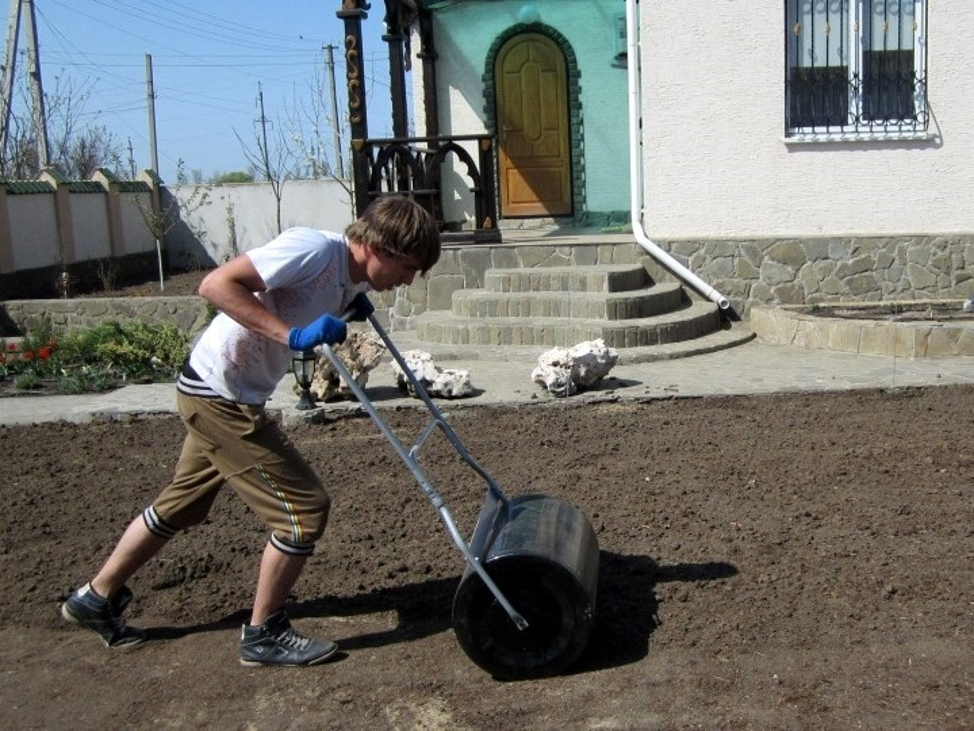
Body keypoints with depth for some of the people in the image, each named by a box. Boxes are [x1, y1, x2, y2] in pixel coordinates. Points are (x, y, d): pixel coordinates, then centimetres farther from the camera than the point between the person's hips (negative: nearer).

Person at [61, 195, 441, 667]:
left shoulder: (348, 280, 4)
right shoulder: (315, 249, -23)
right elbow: (217, 283, -27)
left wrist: (353, 309, -3)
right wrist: (291, 335, -32)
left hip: (218, 397, 10)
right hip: (221, 397, -10)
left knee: (181, 505, 24)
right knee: (304, 507, -6)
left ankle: (96, 599, 41)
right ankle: (263, 635, 11)